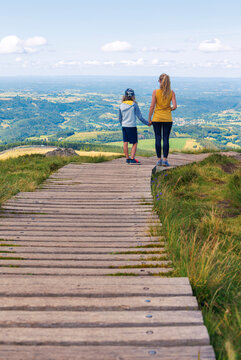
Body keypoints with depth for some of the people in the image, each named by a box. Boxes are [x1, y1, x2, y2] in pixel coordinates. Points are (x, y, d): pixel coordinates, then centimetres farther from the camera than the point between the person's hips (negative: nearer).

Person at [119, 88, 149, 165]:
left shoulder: (122, 105, 3)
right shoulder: (134, 105, -9)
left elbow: (120, 118, 11)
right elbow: (140, 117, -6)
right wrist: (147, 123, 7)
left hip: (124, 126, 5)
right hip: (132, 126, -5)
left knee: (125, 142, 10)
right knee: (135, 143, 3)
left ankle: (127, 158, 18)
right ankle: (132, 159, -4)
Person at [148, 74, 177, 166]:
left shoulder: (155, 92, -7)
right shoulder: (171, 93, -3)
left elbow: (152, 106, -8)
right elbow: (174, 106, -9)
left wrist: (149, 119, 0)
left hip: (157, 118, -1)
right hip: (167, 119, 1)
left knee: (158, 139, 6)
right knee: (166, 139, 4)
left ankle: (159, 160, 8)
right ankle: (165, 160, 2)